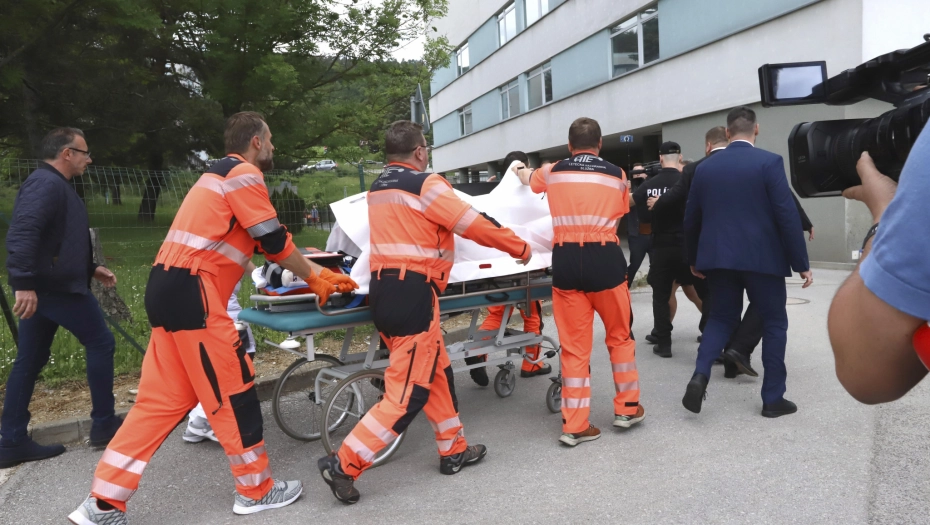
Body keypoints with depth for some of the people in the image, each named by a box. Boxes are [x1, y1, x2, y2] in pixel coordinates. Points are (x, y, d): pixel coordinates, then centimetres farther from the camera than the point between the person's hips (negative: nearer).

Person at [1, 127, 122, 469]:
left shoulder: (55, 185, 19)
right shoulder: (46, 183, -14)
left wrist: (91, 269, 25)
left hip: (43, 287, 10)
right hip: (56, 287, -10)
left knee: (29, 363, 10)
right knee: (100, 342, 1)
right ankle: (104, 424, 11)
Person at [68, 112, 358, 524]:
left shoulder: (223, 175, 25)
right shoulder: (243, 174, -7)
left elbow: (264, 243, 24)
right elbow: (275, 242, -7)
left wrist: (317, 273, 23)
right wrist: (314, 279, 9)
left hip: (171, 290, 10)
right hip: (191, 292, -10)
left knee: (163, 398, 12)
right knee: (233, 391, 1)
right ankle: (256, 490, 15)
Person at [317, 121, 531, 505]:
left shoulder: (378, 188, 14)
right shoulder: (425, 184, -9)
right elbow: (476, 225, -6)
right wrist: (520, 248, 8)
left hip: (383, 288, 9)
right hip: (412, 293, -9)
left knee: (436, 371, 19)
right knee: (408, 391, -1)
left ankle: (453, 451, 30)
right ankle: (344, 463, 1)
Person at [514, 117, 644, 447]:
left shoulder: (553, 172, 11)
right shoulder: (617, 175, 9)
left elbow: (529, 179, 32)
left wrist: (520, 171, 57)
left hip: (565, 260, 1)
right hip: (604, 258, -1)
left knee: (574, 345, 6)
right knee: (620, 335, 18)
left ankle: (575, 425, 11)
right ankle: (627, 408, 27)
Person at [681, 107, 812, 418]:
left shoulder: (705, 167, 6)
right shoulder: (769, 162, -6)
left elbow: (691, 219, 10)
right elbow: (787, 215, -10)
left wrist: (693, 259, 22)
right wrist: (801, 262, -4)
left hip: (718, 257, 4)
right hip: (762, 258, -3)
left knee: (721, 318, 16)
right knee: (774, 323, 11)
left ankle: (700, 374, -7)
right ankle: (773, 398, 14)